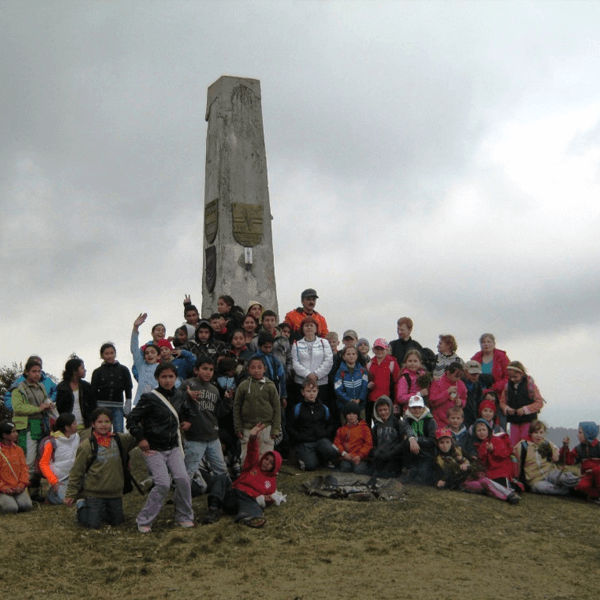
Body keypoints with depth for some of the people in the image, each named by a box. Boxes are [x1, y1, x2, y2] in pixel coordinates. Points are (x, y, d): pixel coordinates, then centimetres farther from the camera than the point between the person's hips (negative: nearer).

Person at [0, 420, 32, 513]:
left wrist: (22, 485, -5)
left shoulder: (18, 450, 11)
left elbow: (24, 468, 9)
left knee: (27, 505, -20)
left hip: (18, 488, 3)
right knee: (12, 508, -25)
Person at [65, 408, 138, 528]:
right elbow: (77, 471, -4)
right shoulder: (86, 446, -9)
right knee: (93, 524, -3)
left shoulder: (119, 440, 1)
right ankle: (82, 506, 25)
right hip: (94, 493, -4)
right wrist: (71, 494, -2)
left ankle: (101, 511, 39)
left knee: (117, 521, 12)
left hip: (115, 492, 4)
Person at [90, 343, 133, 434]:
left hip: (118, 407, 0)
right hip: (102, 406, 0)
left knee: (119, 432, -8)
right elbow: (93, 392, 8)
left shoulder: (123, 370, 9)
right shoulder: (98, 372, 8)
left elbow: (128, 388, 9)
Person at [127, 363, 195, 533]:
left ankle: (184, 517, 9)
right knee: (163, 483, -16)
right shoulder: (149, 398, -11)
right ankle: (144, 521, 1)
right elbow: (132, 419, -7)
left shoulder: (179, 396, 5)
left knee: (183, 479, -11)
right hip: (154, 449, -5)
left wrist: (188, 422, 6)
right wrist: (140, 438, -14)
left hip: (173, 447, 5)